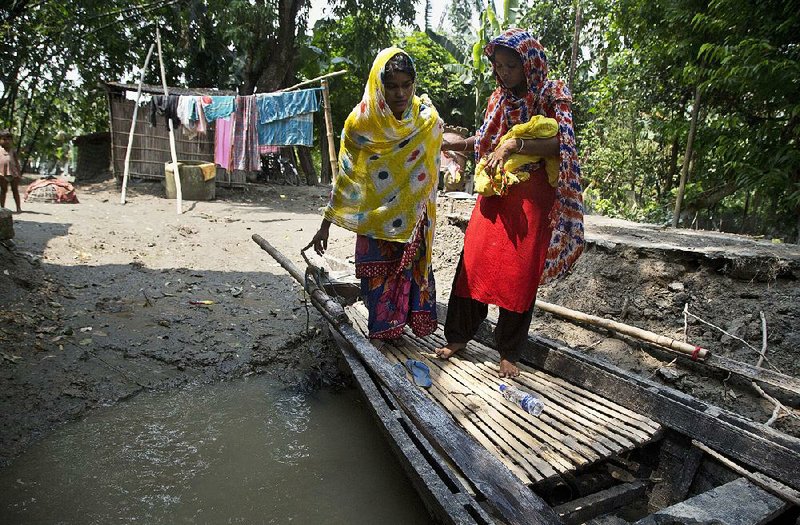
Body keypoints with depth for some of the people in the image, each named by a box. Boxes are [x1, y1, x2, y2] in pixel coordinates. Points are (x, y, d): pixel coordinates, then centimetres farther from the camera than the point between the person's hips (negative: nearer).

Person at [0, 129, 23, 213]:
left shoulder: (12, 150, 8)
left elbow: (16, 162, 10)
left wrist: (19, 173, 6)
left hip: (13, 172, 1)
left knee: (15, 190, 5)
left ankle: (18, 208, 7)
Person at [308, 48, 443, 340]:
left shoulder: (428, 119, -10)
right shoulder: (360, 121, -12)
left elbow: (430, 172, 2)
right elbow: (345, 176, -5)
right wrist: (325, 225, -5)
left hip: (412, 219, 1)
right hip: (374, 219, 0)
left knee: (413, 269, 6)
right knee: (378, 277, 6)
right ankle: (382, 327, 25)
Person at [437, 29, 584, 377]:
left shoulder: (552, 95, -2)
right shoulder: (499, 98, 10)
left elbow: (560, 143, -15)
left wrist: (514, 144, -24)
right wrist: (449, 143, 8)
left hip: (532, 199, -4)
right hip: (495, 194, 4)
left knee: (520, 274, 0)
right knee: (473, 263, 0)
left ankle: (509, 352, 15)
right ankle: (459, 335, 17)